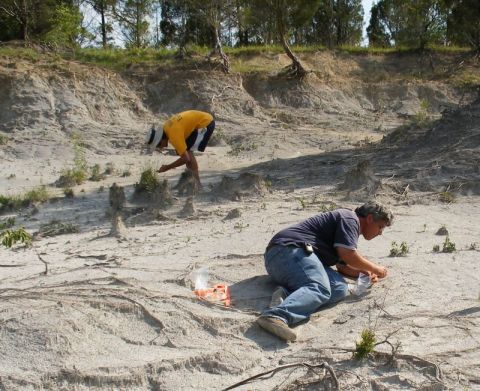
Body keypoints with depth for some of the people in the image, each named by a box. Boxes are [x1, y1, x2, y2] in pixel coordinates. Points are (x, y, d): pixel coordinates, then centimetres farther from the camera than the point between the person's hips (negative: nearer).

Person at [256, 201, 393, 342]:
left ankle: (287, 293, -29)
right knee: (320, 289, -34)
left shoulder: (350, 224, 33)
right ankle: (276, 315, -58)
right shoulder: (349, 217, 1)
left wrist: (365, 273, 16)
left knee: (340, 288, -11)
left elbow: (342, 265, 34)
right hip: (290, 249, -9)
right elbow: (347, 254, -10)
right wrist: (375, 268, 5)